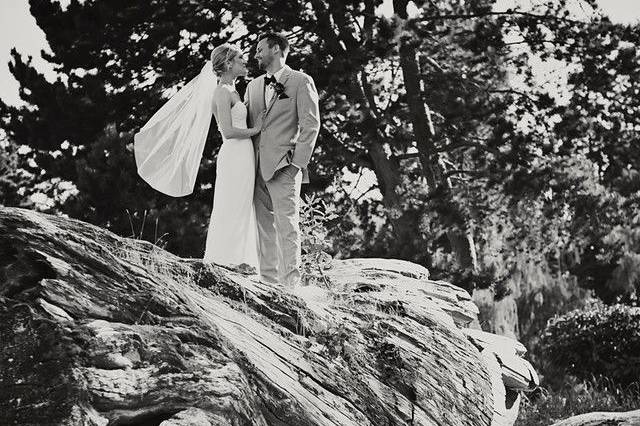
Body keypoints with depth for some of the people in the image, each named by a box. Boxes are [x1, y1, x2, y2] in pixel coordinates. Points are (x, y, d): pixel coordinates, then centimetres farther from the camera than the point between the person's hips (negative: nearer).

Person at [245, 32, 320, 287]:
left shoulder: (301, 82, 2)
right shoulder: (253, 86, 20)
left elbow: (311, 125, -4)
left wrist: (297, 161, -11)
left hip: (283, 166, -6)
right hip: (257, 166, 6)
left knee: (286, 225, -10)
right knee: (263, 226, 5)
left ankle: (290, 283, -10)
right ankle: (267, 281, 9)